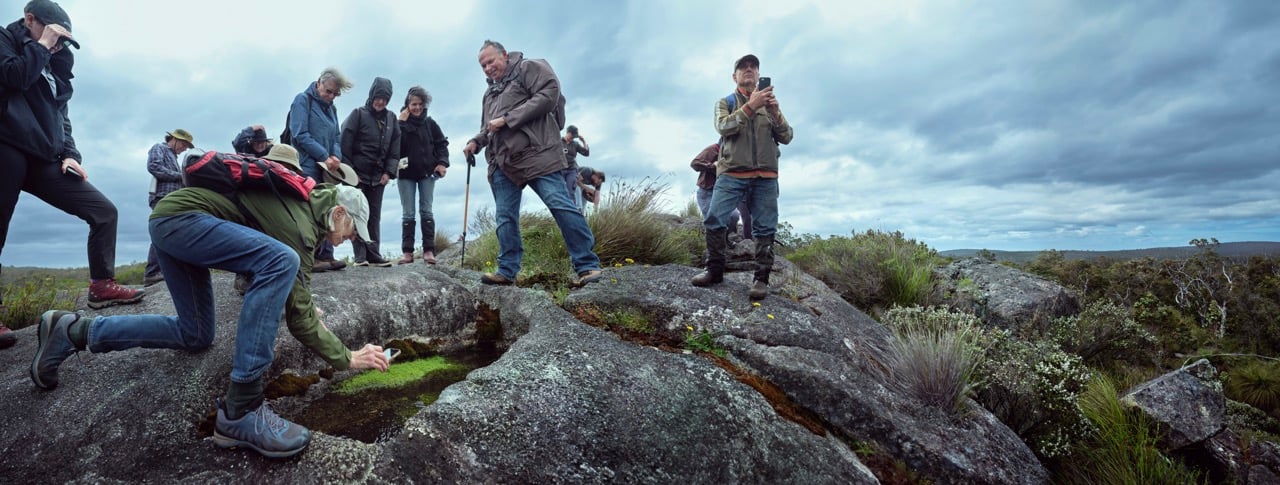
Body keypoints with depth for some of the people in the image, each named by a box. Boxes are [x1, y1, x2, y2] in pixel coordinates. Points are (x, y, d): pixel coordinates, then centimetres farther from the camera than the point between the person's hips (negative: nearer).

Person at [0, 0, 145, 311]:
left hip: (45, 158, 6)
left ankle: (102, 286, -3)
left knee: (104, 211, -5)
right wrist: (42, 44, -1)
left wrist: (69, 154, 6)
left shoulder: (53, 67, 24)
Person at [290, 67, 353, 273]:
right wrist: (325, 157, -15)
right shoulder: (303, 100, -2)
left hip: (326, 169, 7)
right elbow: (300, 136, -12)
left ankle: (326, 255, 9)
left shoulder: (331, 108, 19)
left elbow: (336, 138, 17)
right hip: (308, 168, -7)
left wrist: (336, 157, -3)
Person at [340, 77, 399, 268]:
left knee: (375, 216, 5)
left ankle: (373, 255, 9)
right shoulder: (358, 114, -2)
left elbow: (395, 148, 10)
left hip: (378, 177, 4)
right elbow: (346, 144, -6)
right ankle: (360, 256, -1)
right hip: (358, 174, -4)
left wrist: (389, 172, 0)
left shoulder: (391, 118, 10)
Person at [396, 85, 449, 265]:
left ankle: (429, 250, -3)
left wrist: (442, 162, -8)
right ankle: (407, 252, 0)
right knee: (408, 213, 0)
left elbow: (442, 143, 6)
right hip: (406, 173, -1)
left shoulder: (429, 123, 5)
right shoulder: (400, 123, 1)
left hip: (427, 172, 1)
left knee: (426, 211, -1)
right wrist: (401, 124, -15)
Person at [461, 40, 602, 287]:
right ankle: (507, 271, 8)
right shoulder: (490, 92, 28)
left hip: (535, 154, -8)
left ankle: (587, 266, -9)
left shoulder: (529, 67, 5)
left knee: (561, 206, -12)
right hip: (502, 163, 8)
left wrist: (507, 118, -12)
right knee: (505, 217, 3)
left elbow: (549, 94, -12)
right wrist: (475, 141, 13)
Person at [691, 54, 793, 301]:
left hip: (765, 176, 2)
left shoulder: (769, 103, 17)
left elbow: (786, 137, 9)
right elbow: (723, 127, -9)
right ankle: (715, 269, 2)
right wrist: (750, 106, -20)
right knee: (714, 220, -11)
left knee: (764, 227, -2)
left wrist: (775, 113, -9)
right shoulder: (725, 102, 12)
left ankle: (762, 278, 3)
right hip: (731, 173, -1)